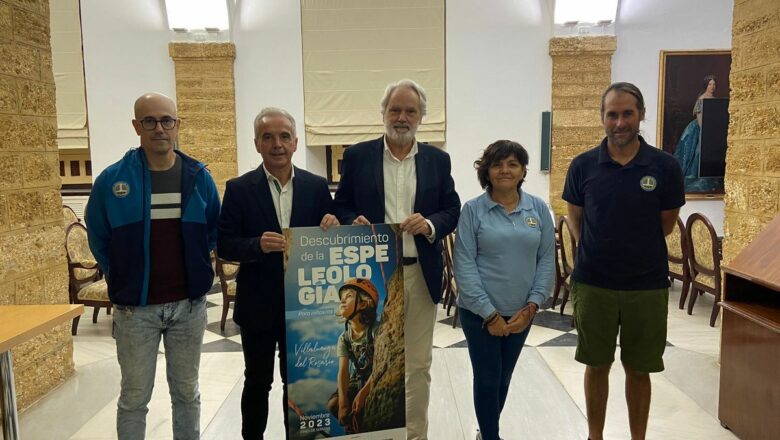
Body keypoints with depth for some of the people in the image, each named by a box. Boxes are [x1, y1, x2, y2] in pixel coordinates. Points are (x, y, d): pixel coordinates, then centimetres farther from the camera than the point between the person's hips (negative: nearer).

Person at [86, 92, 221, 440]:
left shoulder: (199, 177, -2)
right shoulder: (112, 179, -7)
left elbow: (213, 231, 10)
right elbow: (98, 239, 5)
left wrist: (196, 272, 5)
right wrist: (124, 279, 6)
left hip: (189, 304, 2)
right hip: (135, 307, -1)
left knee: (186, 391, 16)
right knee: (134, 397, 11)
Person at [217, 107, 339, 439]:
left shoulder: (317, 186, 0)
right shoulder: (239, 189, -5)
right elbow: (224, 246, -8)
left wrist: (332, 228, -18)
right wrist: (258, 245, -26)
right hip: (258, 304, -1)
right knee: (257, 382, 15)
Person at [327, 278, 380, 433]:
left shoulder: (376, 330, -18)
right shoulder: (344, 338, -5)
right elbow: (343, 371, -15)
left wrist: (363, 393, -32)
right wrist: (343, 403, -28)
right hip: (358, 380, 5)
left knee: (364, 405, -30)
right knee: (334, 404, -14)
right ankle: (354, 428, 9)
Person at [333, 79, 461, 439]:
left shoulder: (438, 159, 7)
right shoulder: (357, 156, 3)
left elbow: (452, 210, 7)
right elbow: (341, 207, 4)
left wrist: (429, 224, -13)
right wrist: (353, 222, -18)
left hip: (421, 274, 1)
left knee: (418, 365, 11)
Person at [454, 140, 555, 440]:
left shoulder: (539, 209, 1)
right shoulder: (472, 210, -8)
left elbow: (547, 260, 2)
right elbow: (464, 265, -12)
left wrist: (531, 306, -7)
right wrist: (489, 314, -15)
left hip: (521, 312, 4)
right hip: (480, 312, -3)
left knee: (504, 378, 18)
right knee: (487, 378, 5)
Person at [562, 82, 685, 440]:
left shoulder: (665, 166, -6)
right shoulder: (583, 165, -4)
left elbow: (666, 224, 5)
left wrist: (635, 249, 7)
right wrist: (597, 251, 1)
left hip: (647, 285, 0)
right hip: (592, 283, 0)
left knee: (639, 369, 13)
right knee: (596, 366, 13)